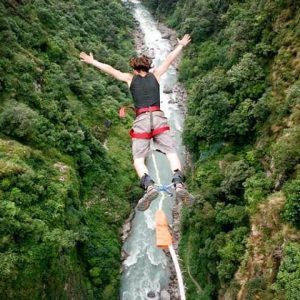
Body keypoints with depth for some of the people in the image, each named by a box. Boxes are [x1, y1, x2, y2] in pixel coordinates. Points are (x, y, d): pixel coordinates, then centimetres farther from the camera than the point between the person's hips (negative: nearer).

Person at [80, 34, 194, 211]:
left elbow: (110, 69, 20)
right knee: (172, 153, -5)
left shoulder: (130, 78, 15)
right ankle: (179, 184, -30)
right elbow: (169, 60, 28)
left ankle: (149, 186, -28)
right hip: (159, 117, 1)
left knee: (138, 159, -1)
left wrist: (92, 62, 33)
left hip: (141, 119, -1)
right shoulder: (155, 75, 18)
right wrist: (181, 45, 43)